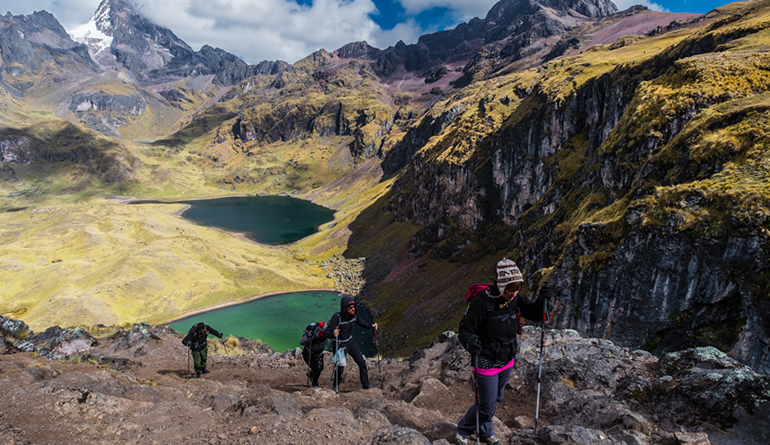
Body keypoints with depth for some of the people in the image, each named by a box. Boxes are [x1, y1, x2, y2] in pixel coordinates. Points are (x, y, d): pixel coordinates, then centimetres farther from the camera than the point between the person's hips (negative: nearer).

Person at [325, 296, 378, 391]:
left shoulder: (353, 315, -12)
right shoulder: (337, 317, -30)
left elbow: (361, 322, 11)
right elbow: (327, 332, -31)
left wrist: (371, 326, -3)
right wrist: (333, 333, -54)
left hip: (351, 342, 5)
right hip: (340, 345, -5)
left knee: (362, 363, 7)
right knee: (340, 368, -2)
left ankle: (366, 384, 25)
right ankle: (336, 386, 27)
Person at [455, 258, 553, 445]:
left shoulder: (514, 299, -9)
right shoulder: (482, 302, -28)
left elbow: (533, 313, 4)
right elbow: (465, 330, -24)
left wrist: (543, 299, -16)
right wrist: (470, 343, -46)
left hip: (507, 360, 6)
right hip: (487, 363, -6)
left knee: (495, 400, 23)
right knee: (487, 404, 2)